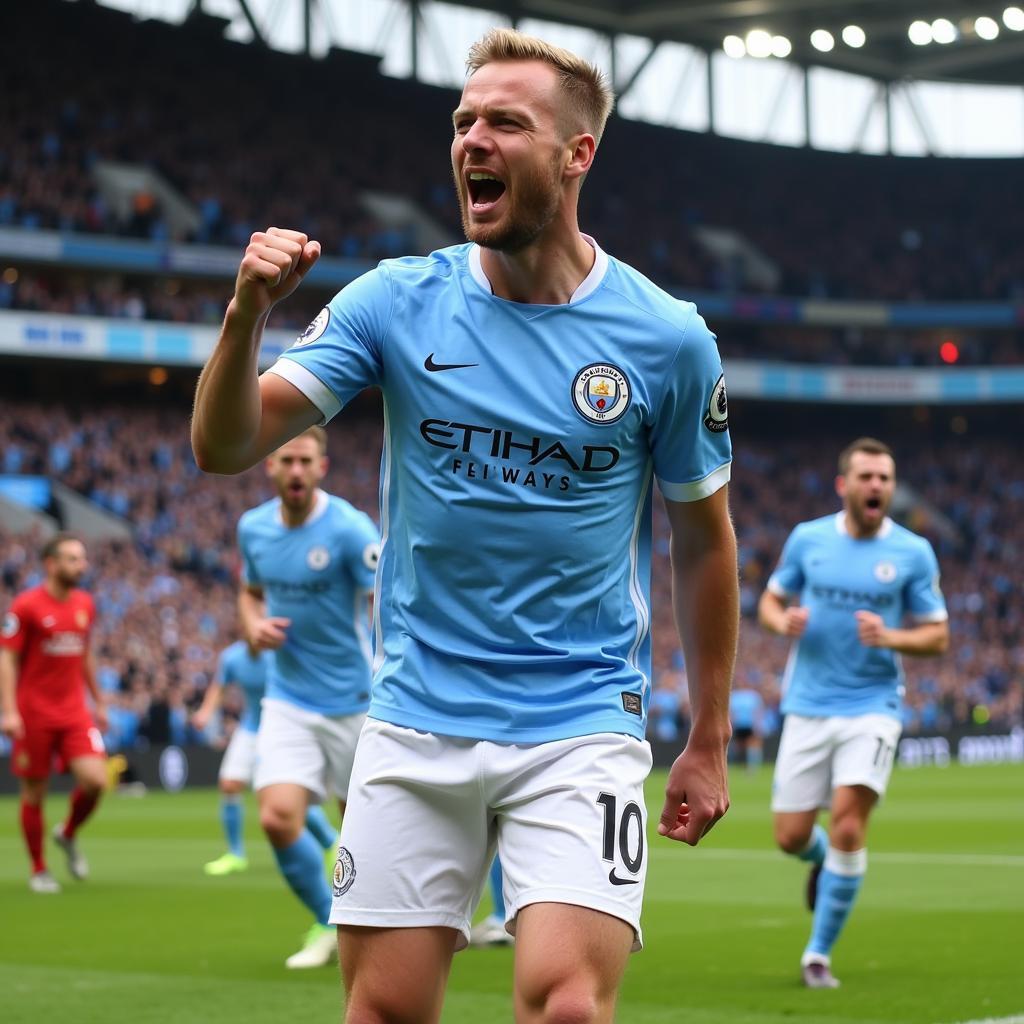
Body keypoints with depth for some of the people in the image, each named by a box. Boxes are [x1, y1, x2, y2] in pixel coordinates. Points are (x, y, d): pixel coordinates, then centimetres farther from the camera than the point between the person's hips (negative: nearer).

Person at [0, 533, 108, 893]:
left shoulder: (84, 604, 8)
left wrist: (99, 702, 22)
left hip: (74, 711, 4)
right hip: (34, 713, -4)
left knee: (95, 779, -12)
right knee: (34, 792, 3)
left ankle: (68, 835, 17)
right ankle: (38, 870, 18)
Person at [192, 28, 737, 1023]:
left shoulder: (666, 338, -4)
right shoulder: (396, 301, -2)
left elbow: (702, 538, 8)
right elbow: (224, 446, -5)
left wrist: (708, 743, 10)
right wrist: (248, 312, -24)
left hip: (581, 727, -2)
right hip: (416, 723, 2)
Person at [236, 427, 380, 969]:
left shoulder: (350, 528, -16)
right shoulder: (252, 527, 2)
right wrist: (253, 625, -3)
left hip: (353, 700, -3)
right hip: (288, 703, 3)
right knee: (278, 818, -13)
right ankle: (329, 924, 9)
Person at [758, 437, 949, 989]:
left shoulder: (913, 551, -3)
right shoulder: (808, 538, 1)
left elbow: (937, 635, 1)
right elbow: (770, 601, 12)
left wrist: (889, 637, -19)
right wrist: (784, 621, -12)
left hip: (872, 707, -2)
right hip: (808, 707, 2)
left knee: (848, 825, -16)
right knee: (791, 836, 2)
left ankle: (818, 954, -2)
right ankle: (824, 860, 42)